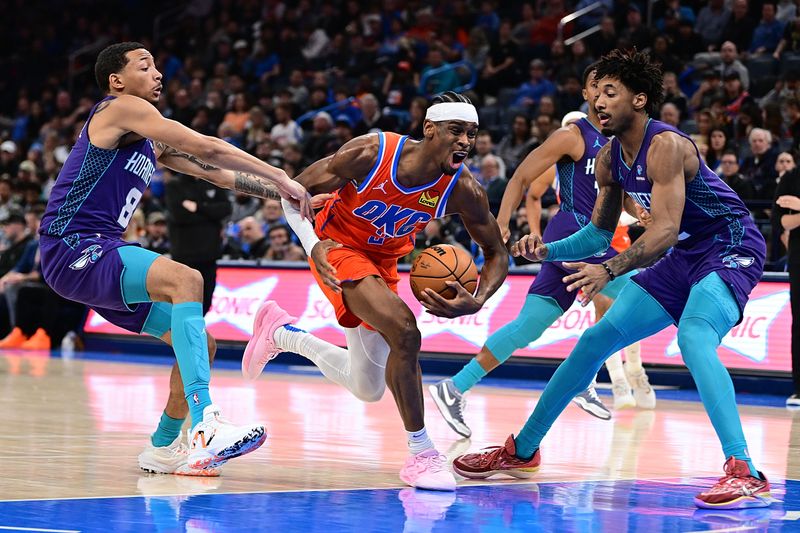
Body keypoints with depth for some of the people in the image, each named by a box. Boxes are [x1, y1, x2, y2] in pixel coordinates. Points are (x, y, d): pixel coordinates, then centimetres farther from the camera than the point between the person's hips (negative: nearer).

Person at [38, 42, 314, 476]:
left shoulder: (153, 143, 22)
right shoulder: (121, 108, -6)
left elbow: (215, 172, 24)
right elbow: (206, 148, -14)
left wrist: (281, 192, 13)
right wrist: (280, 178, -12)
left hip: (101, 255, 10)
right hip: (73, 249, -10)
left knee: (202, 343, 8)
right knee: (186, 279, -32)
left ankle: (163, 449, 25)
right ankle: (206, 427, -45)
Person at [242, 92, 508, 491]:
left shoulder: (463, 190, -20)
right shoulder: (371, 153, -28)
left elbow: (496, 254, -7)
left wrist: (476, 303, -27)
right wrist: (313, 246, -32)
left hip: (383, 262, 6)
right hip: (338, 248, -6)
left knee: (368, 389, 13)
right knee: (404, 331, -29)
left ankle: (280, 332, 36)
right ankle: (421, 454, -16)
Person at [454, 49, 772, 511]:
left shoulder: (665, 146, -25)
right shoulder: (611, 159, 2)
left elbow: (665, 231, -32)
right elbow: (601, 231, 11)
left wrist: (609, 270, -44)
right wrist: (548, 251, -7)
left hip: (731, 247, -9)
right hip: (685, 256, 9)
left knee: (694, 337, -36)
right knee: (597, 339, 9)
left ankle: (745, 472, -42)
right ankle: (523, 451, 20)